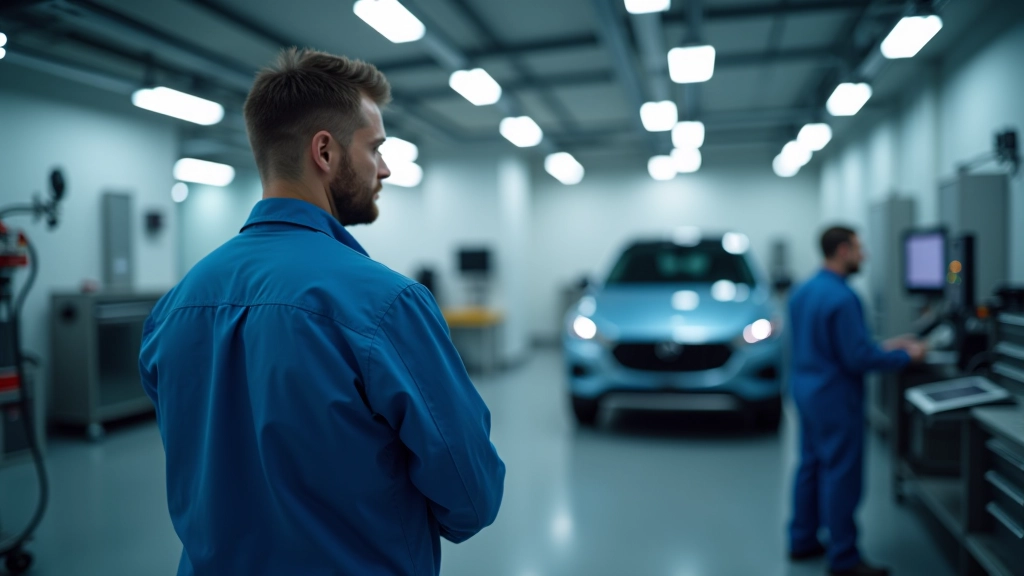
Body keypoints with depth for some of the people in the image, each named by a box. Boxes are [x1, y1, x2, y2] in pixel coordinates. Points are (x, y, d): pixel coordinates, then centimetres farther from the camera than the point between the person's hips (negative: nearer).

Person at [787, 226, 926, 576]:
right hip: (835, 397, -9)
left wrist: (882, 347, 17)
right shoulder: (842, 298, -20)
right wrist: (906, 356, -7)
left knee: (810, 466, 17)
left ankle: (802, 541, 27)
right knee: (841, 475, 0)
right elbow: (858, 358, -21)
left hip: (805, 390, 9)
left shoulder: (802, 292, 9)